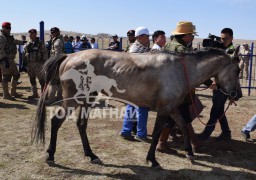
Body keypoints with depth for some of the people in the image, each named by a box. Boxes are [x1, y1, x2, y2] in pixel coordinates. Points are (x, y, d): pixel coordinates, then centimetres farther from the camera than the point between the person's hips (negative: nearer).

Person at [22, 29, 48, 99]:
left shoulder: (40, 43, -4)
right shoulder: (27, 44, 11)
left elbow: (45, 53, -6)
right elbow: (24, 53, 16)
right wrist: (24, 61, 7)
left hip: (38, 64, -6)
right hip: (29, 64, 6)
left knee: (41, 79, -4)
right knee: (32, 79, 10)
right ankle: (34, 93, 20)